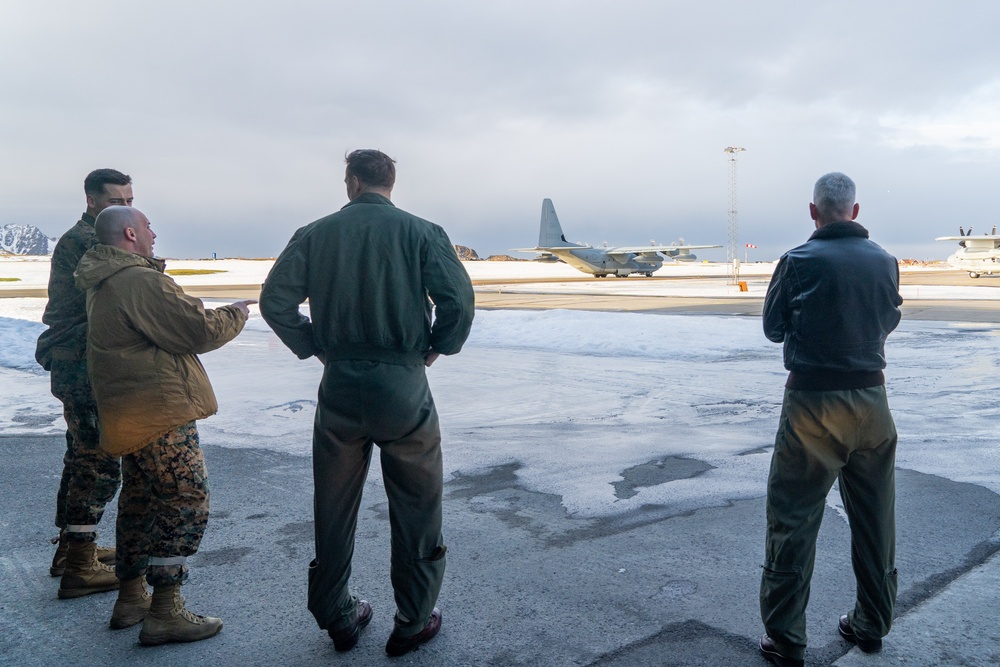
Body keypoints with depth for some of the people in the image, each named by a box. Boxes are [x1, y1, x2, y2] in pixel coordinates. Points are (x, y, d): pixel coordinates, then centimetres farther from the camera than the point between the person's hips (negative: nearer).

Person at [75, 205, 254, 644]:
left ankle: (130, 598, 30)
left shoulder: (104, 284, 16)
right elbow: (199, 332, -18)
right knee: (185, 502, -4)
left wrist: (195, 312, 10)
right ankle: (165, 613, 0)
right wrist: (236, 314, -2)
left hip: (131, 417, 11)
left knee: (140, 501, 19)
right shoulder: (140, 282, -18)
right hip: (161, 414, -11)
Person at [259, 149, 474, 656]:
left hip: (339, 390, 3)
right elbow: (458, 298, -13)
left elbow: (274, 301, -2)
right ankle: (413, 622, 21)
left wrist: (313, 347, 10)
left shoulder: (315, 234, 3)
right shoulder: (420, 232, -3)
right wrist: (438, 345, 3)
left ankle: (337, 618, 30)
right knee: (416, 509, 12)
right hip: (403, 389, -2)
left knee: (333, 509, 17)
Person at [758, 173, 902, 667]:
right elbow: (890, 322, 16)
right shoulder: (885, 262, 1)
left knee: (793, 523, 4)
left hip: (813, 403, -4)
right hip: (871, 400, 5)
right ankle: (872, 625, 31)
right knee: (875, 520, 17)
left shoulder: (799, 261, -11)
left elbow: (773, 329, -1)